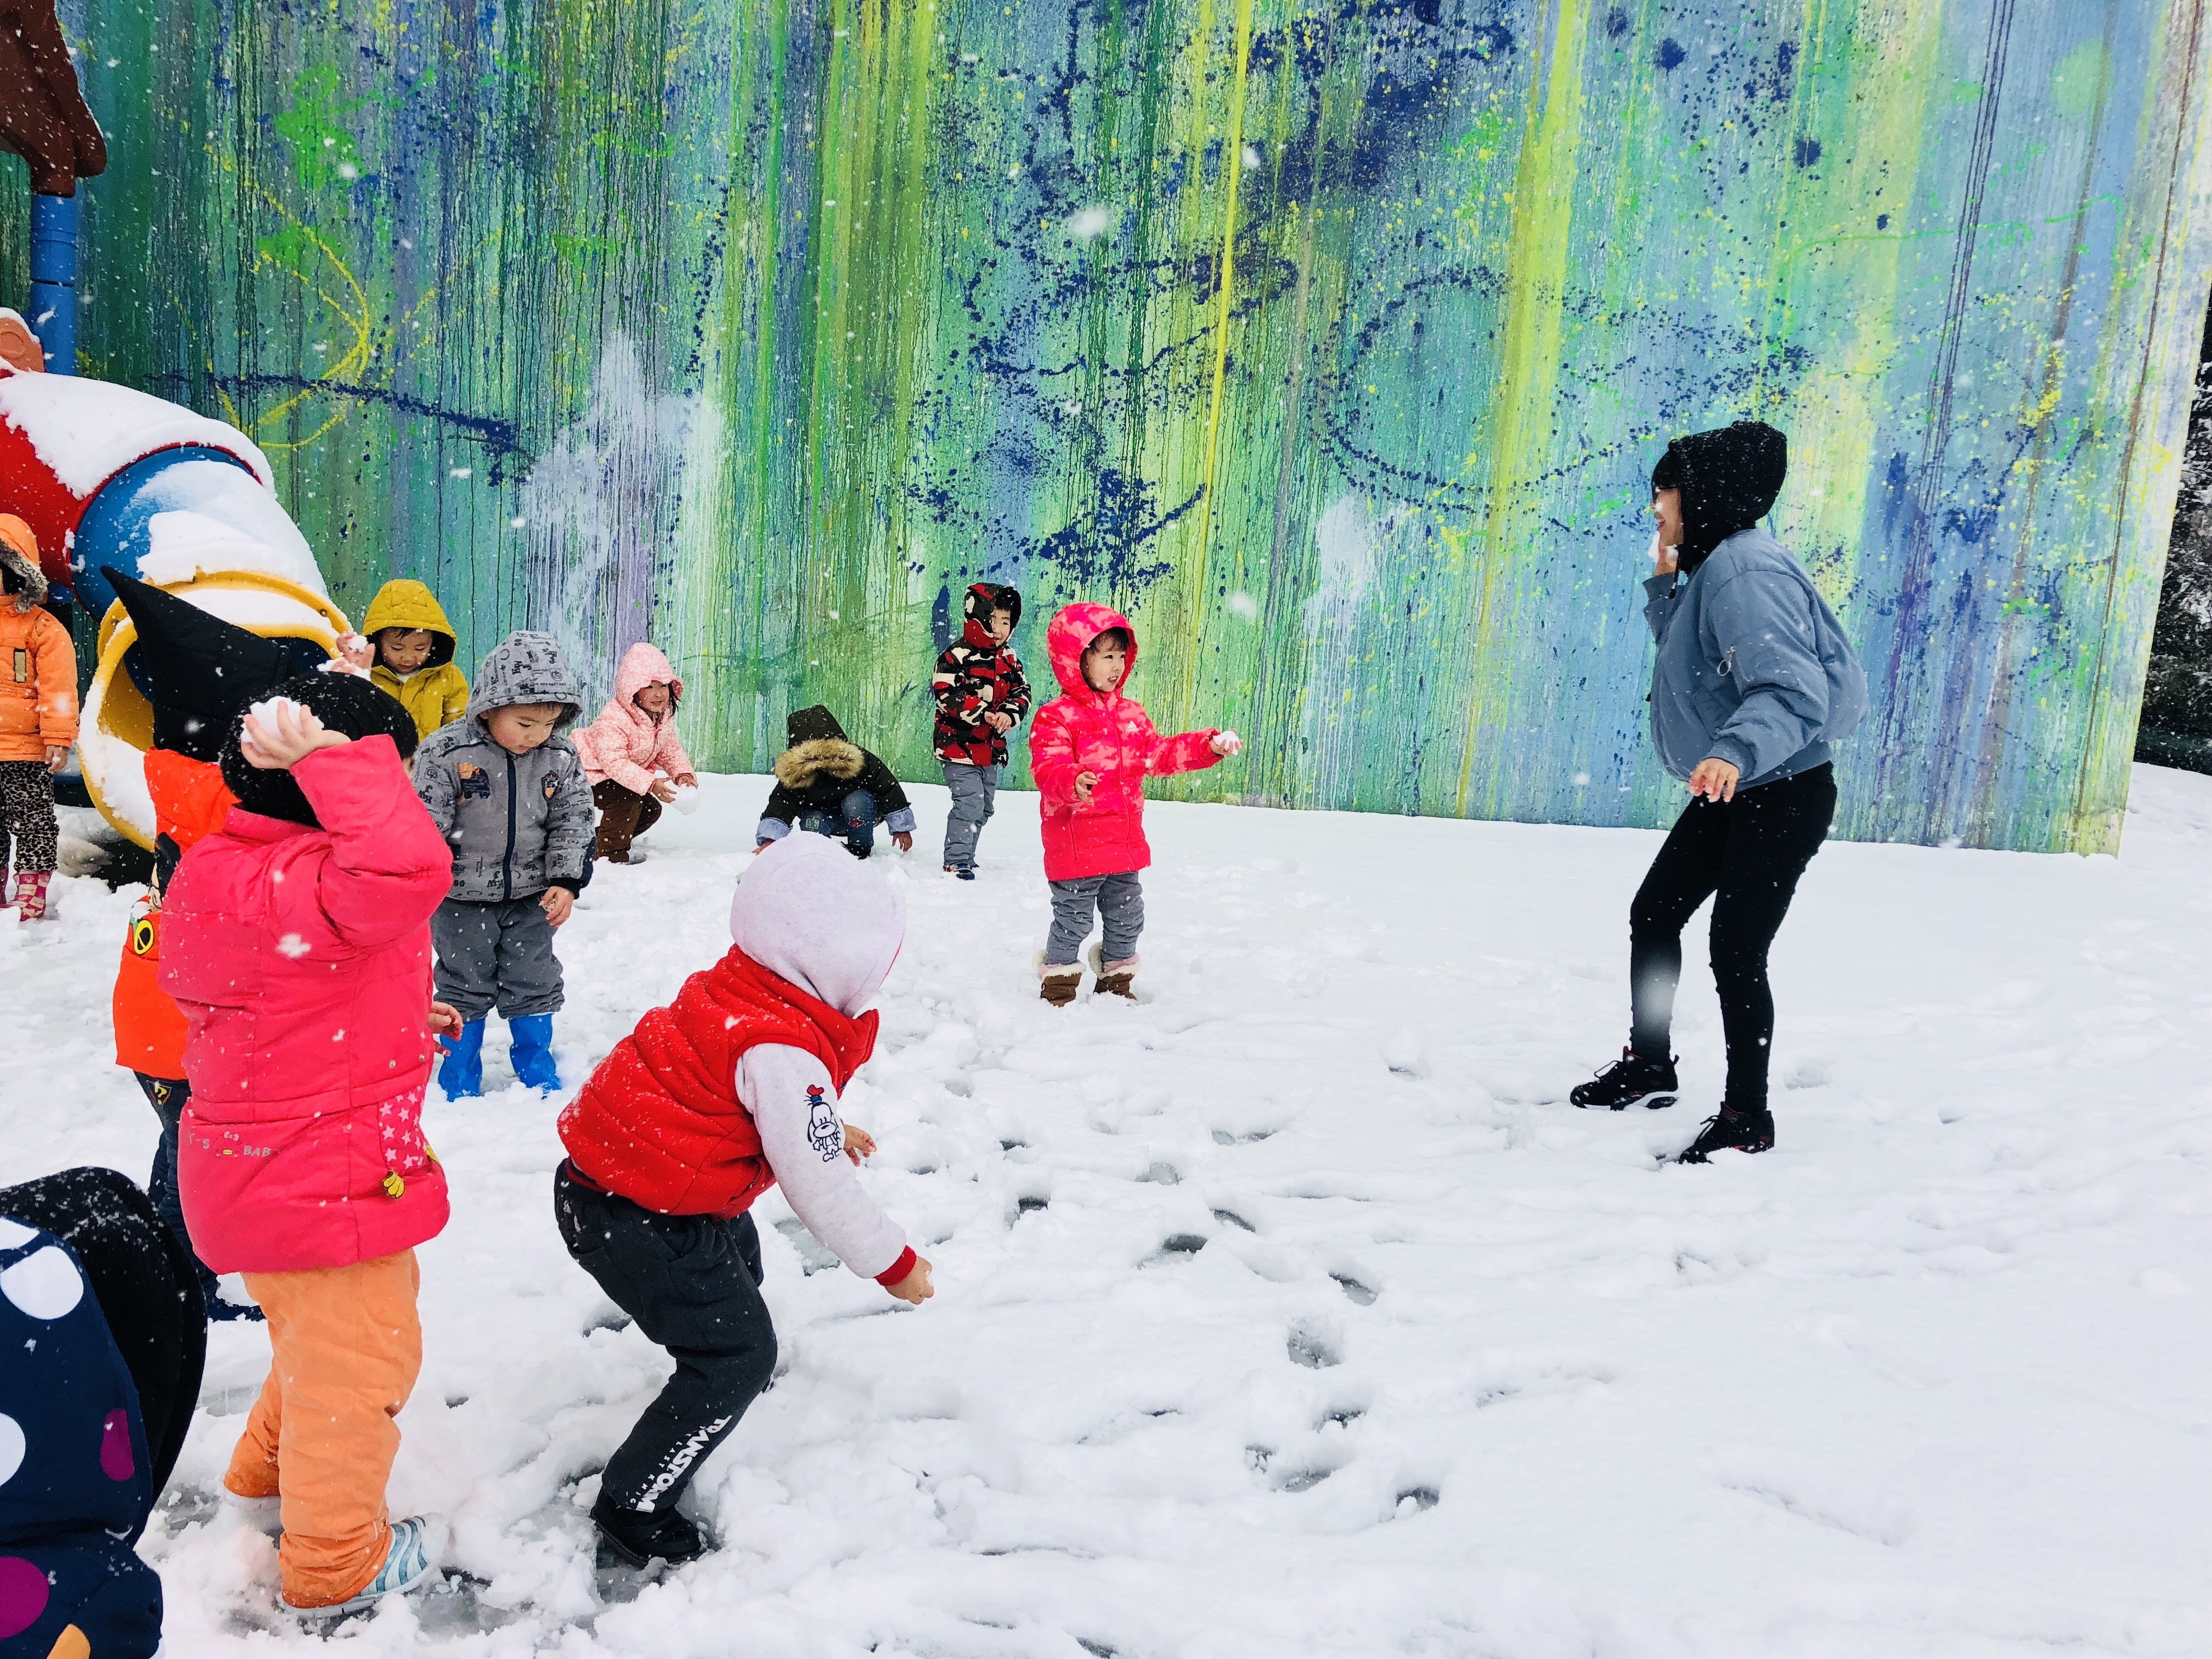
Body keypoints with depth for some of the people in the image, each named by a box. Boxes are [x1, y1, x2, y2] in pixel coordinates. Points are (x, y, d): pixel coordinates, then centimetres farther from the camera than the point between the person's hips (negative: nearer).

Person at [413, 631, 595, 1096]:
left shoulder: (560, 759, -7)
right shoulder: (447, 754, -18)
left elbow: (574, 820, 0)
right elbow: (424, 823, -14)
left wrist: (567, 880, -7)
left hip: (531, 898, 3)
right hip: (462, 899, -3)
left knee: (534, 984, 11)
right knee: (464, 986, 10)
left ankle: (538, 1071, 29)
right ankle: (459, 1078, 25)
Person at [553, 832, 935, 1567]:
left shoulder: (742, 995, 2)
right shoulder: (781, 1050, -27)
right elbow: (817, 1185, -24)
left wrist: (829, 1130, 35)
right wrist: (892, 1261, -11)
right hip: (640, 1222, -11)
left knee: (737, 1257, 33)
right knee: (739, 1354, -3)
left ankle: (714, 1386, 59)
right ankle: (633, 1508, 7)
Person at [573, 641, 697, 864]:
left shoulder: (665, 716, -7)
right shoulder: (614, 719, -35)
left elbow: (671, 749, 4)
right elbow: (614, 762, -39)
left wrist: (683, 772, -17)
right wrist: (650, 784, -47)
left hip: (626, 774, 9)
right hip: (592, 772, -9)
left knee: (651, 810, 10)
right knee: (626, 800, -31)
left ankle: (600, 841, 27)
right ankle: (611, 853, -13)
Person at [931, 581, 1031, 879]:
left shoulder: (1009, 659, 8)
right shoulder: (956, 655, -13)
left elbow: (1022, 691, 6)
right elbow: (947, 695, -20)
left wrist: (1009, 713, -15)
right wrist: (982, 713, -27)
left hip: (992, 747, 7)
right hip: (959, 745, -7)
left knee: (984, 808, 15)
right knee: (969, 804, -15)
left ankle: (965, 856, 29)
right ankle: (956, 862, -6)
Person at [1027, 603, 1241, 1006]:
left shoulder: (1131, 714, 11)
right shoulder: (1056, 717, -13)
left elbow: (1159, 754, 17)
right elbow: (1047, 769, -24)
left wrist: (1208, 746, 8)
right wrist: (1073, 781, -46)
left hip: (1125, 842, 7)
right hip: (1076, 846, -7)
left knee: (1126, 919, 19)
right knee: (1073, 923, 1)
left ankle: (1117, 983, 37)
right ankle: (1058, 988, 18)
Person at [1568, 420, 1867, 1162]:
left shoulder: (1746, 571, -23)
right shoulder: (1712, 565, 8)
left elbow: (1792, 691, -32)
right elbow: (1684, 652, 20)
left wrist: (1735, 752, -49)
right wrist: (1663, 582, 9)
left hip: (1784, 795, -10)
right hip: (1731, 791, 10)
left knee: (1736, 951, -7)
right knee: (1653, 915, 14)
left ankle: (1747, 1115, 11)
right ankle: (1647, 1066, 31)